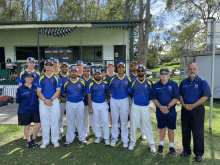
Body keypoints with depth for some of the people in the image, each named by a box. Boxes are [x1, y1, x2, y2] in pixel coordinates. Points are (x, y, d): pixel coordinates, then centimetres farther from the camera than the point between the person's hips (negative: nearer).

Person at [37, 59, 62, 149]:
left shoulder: (56, 78, 4)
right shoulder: (41, 78, 8)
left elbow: (58, 91, -1)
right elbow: (38, 92, 2)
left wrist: (51, 99, -14)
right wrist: (45, 100, -12)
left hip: (54, 101, -1)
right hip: (43, 102, 1)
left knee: (54, 121, 3)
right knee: (44, 122, 6)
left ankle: (55, 140, 16)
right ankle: (45, 141, 19)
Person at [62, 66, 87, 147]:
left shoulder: (82, 82, 0)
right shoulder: (66, 82, 1)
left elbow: (85, 92, 9)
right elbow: (63, 93, 10)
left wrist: (81, 96, 3)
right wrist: (70, 97, 5)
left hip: (80, 103, 0)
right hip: (69, 104, 0)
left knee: (80, 121, 9)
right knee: (70, 122, 7)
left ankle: (82, 138, 23)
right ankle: (69, 139, 19)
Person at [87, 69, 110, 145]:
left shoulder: (105, 83, 0)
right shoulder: (91, 84, -1)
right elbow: (89, 96, -1)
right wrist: (90, 107, -4)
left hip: (103, 104, 0)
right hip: (94, 104, 0)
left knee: (105, 121, -1)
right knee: (96, 122, 10)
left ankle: (106, 138, 10)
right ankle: (98, 136, 26)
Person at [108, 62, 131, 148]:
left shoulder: (128, 79, 1)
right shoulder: (112, 78, -1)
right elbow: (109, 89, 8)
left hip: (124, 100, 0)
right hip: (114, 101, 0)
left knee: (124, 121, 6)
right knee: (114, 120, 10)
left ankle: (125, 140, 19)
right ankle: (114, 138, 25)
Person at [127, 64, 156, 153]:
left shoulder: (149, 82, 1)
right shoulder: (133, 82, 2)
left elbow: (152, 94, 8)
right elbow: (129, 92, 11)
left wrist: (147, 100, 2)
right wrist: (135, 99, 8)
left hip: (145, 107, -1)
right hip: (135, 106, 1)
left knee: (147, 126, 5)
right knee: (133, 125, 9)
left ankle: (151, 144, 20)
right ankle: (132, 141, 27)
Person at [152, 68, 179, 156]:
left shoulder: (174, 84, -3)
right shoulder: (156, 85, 2)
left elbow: (176, 98, -8)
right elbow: (154, 98, -1)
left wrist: (167, 107, -19)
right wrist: (161, 107, -16)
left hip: (171, 111, -1)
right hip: (160, 111, 1)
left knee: (171, 129, 9)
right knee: (162, 128, 13)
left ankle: (171, 146, 25)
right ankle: (161, 145, 30)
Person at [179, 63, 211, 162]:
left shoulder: (202, 82, -4)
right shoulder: (184, 82, 9)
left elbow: (205, 96, -11)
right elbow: (180, 94, 9)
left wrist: (193, 105, -17)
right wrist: (183, 104, -8)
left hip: (197, 110, -4)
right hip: (185, 110, 4)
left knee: (198, 132, 2)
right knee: (185, 131, 12)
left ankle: (199, 153, 16)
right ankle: (186, 150, 27)